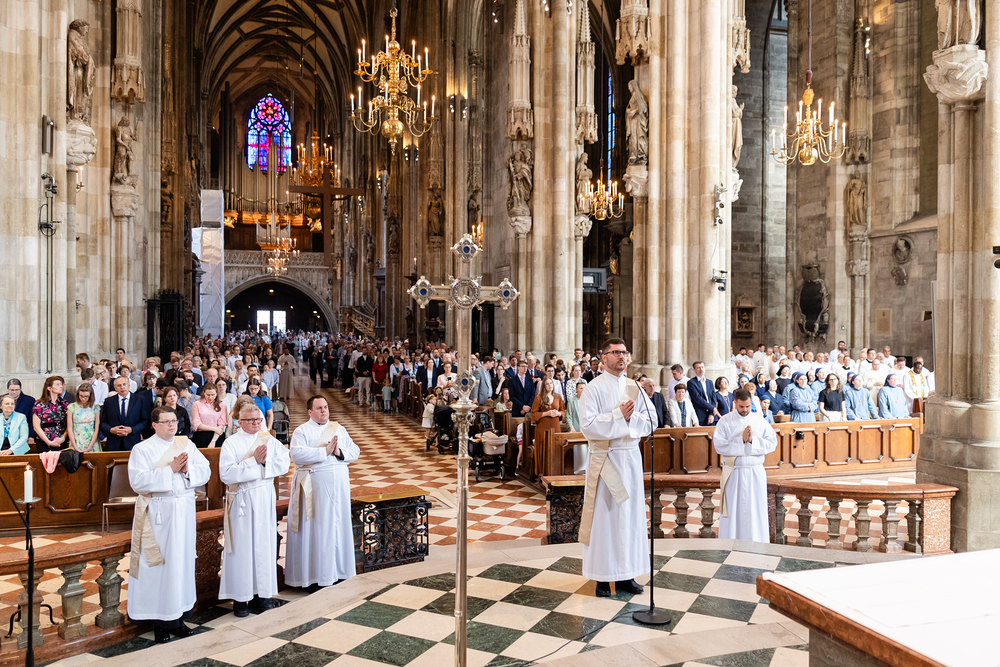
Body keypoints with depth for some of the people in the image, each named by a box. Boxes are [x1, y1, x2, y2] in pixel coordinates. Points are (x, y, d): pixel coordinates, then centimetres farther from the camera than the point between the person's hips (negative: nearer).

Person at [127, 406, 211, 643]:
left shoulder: (187, 445, 9)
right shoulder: (142, 449, -3)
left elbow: (205, 471, 4)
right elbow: (138, 481, -15)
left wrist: (187, 469, -15)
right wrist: (170, 469, -19)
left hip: (184, 510, 4)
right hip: (158, 514, -4)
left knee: (182, 560, 8)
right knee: (159, 563, 0)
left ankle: (176, 616, 18)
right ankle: (160, 621, 10)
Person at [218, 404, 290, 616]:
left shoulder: (269, 440, 8)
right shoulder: (231, 443, -4)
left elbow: (284, 463, -1)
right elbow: (226, 474, -16)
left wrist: (265, 461, -16)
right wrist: (254, 461, -18)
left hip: (265, 498, 3)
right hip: (241, 499, -3)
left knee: (265, 543, 7)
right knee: (242, 546, 1)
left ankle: (262, 594, 17)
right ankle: (240, 597, 11)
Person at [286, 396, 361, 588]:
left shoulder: (339, 429, 13)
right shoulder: (301, 431, -1)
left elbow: (355, 451, 8)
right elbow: (297, 454, -17)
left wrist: (340, 452, -11)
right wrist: (325, 451, -19)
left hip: (339, 484, 5)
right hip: (315, 485, -4)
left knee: (339, 525, 8)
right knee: (315, 527, -2)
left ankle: (337, 569, 18)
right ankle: (315, 573, 6)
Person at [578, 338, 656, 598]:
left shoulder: (635, 388, 10)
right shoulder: (594, 388, -5)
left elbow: (651, 422, 4)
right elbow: (588, 425, -16)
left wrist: (631, 416, -13)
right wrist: (618, 416, -18)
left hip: (631, 457, 5)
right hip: (605, 459, -5)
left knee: (631, 514, 8)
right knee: (604, 515, 1)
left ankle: (626, 574, 19)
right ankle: (602, 576, 10)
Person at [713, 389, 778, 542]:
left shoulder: (760, 421, 4)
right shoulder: (725, 421, -1)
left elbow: (772, 443, -4)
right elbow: (719, 446, -11)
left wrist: (752, 440, -18)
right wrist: (741, 440, -19)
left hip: (755, 472, 1)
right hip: (733, 473, -1)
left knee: (755, 510, 6)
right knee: (733, 510, 3)